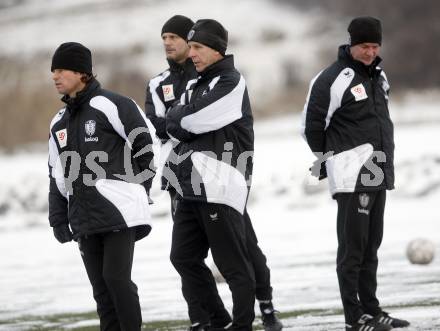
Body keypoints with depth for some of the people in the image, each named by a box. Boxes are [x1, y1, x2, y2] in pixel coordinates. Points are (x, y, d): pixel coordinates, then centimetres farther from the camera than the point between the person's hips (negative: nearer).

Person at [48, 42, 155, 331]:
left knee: (116, 278, -13)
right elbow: (58, 175, 21)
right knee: (101, 287, 5)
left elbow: (145, 146, -5)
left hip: (119, 212, -7)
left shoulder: (110, 106, -6)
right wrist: (58, 218, 13)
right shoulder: (60, 123, 18)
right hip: (84, 218, 7)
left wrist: (134, 192, -1)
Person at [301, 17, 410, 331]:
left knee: (371, 246, 13)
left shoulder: (378, 75, 13)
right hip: (352, 174, -8)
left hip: (379, 173, 8)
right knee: (353, 247, -6)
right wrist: (328, 159, 4)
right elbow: (312, 124, -8)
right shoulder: (333, 79, -12)